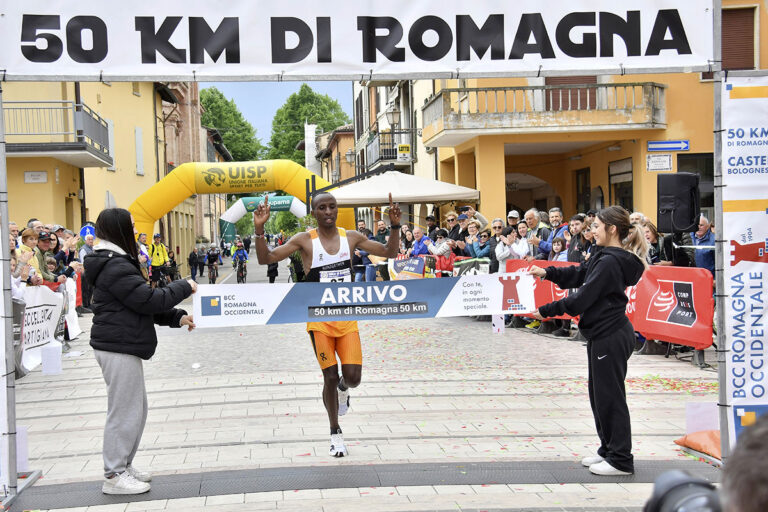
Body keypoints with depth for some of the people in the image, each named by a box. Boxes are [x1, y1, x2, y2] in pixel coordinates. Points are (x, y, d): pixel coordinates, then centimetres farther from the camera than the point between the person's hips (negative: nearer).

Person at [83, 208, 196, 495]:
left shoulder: (115, 262, 17)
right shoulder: (116, 267, -17)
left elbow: (141, 303, 19)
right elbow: (149, 300, -20)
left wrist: (176, 317, 11)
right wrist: (184, 287, -8)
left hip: (121, 345, 11)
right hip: (119, 347, -11)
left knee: (136, 409, 17)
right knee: (124, 412, -3)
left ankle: (123, 467, 26)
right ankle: (114, 477, 5)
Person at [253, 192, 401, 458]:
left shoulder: (351, 237, 3)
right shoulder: (305, 240, -5)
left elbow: (389, 252, 8)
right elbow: (266, 259, -9)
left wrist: (395, 226, -7)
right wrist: (259, 230, -24)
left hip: (347, 318, 2)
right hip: (319, 319, -2)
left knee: (353, 377, -7)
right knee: (330, 377, -2)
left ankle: (343, 388, 33)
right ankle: (335, 433, 18)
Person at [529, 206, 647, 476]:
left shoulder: (610, 262, -20)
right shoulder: (607, 257, 10)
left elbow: (582, 298, -21)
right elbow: (581, 273, 18)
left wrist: (546, 311, -15)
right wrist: (547, 273, 7)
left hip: (610, 337, -10)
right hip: (605, 334, 10)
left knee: (610, 396, -2)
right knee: (598, 393, 17)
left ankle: (621, 461, 7)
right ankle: (609, 449, 29)